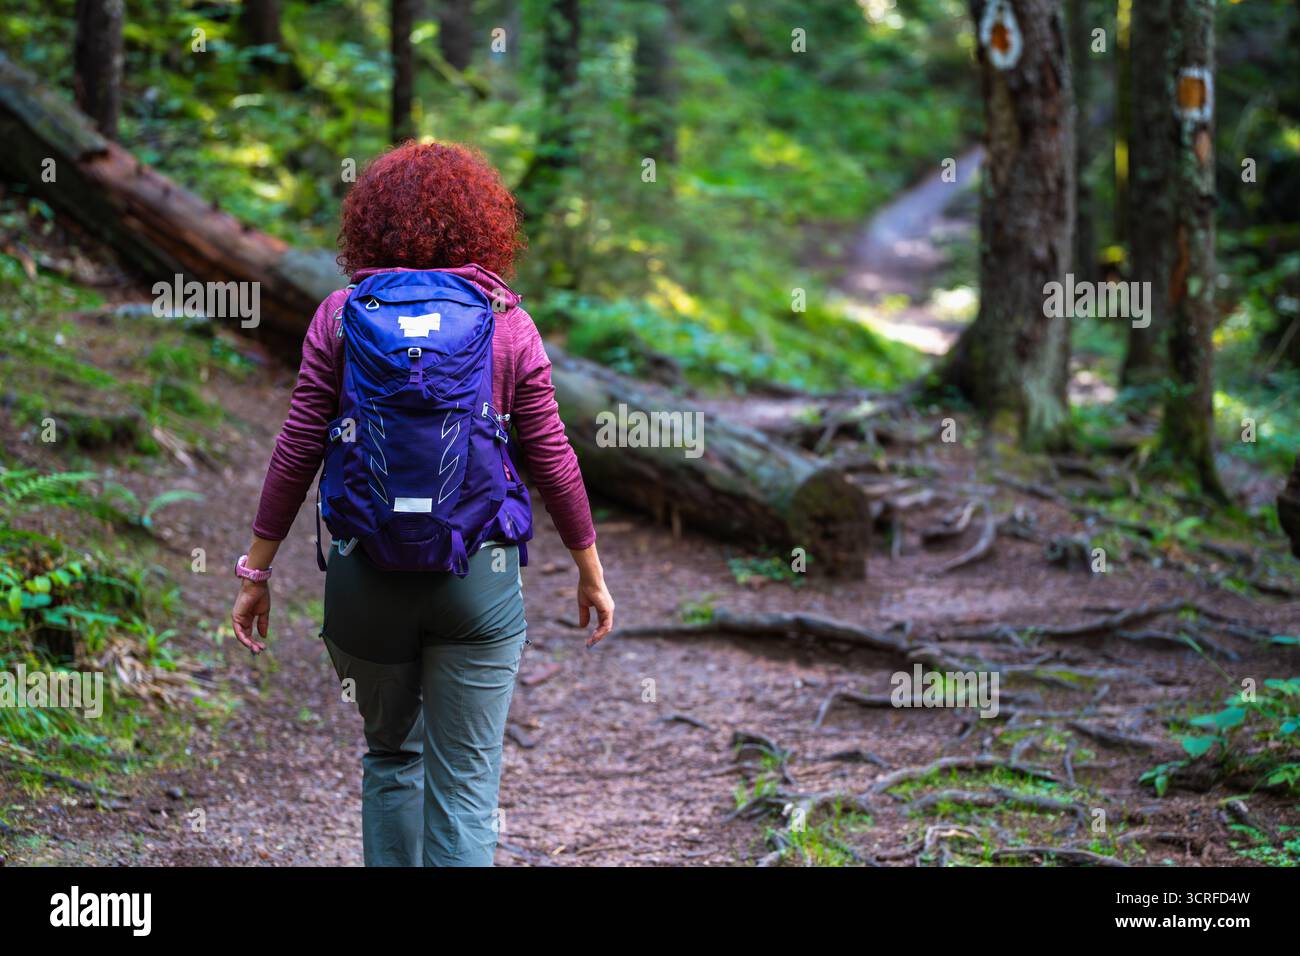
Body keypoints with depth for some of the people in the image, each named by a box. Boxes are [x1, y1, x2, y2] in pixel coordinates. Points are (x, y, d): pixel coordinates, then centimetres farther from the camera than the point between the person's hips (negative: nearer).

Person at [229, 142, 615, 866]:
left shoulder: (341, 317, -1)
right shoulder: (507, 324, -2)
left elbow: (297, 452, -3)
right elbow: (551, 459, 1)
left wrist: (257, 571, 5)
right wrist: (592, 574, 12)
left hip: (366, 569, 1)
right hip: (479, 573, -1)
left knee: (391, 754, 22)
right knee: (466, 784, 3)